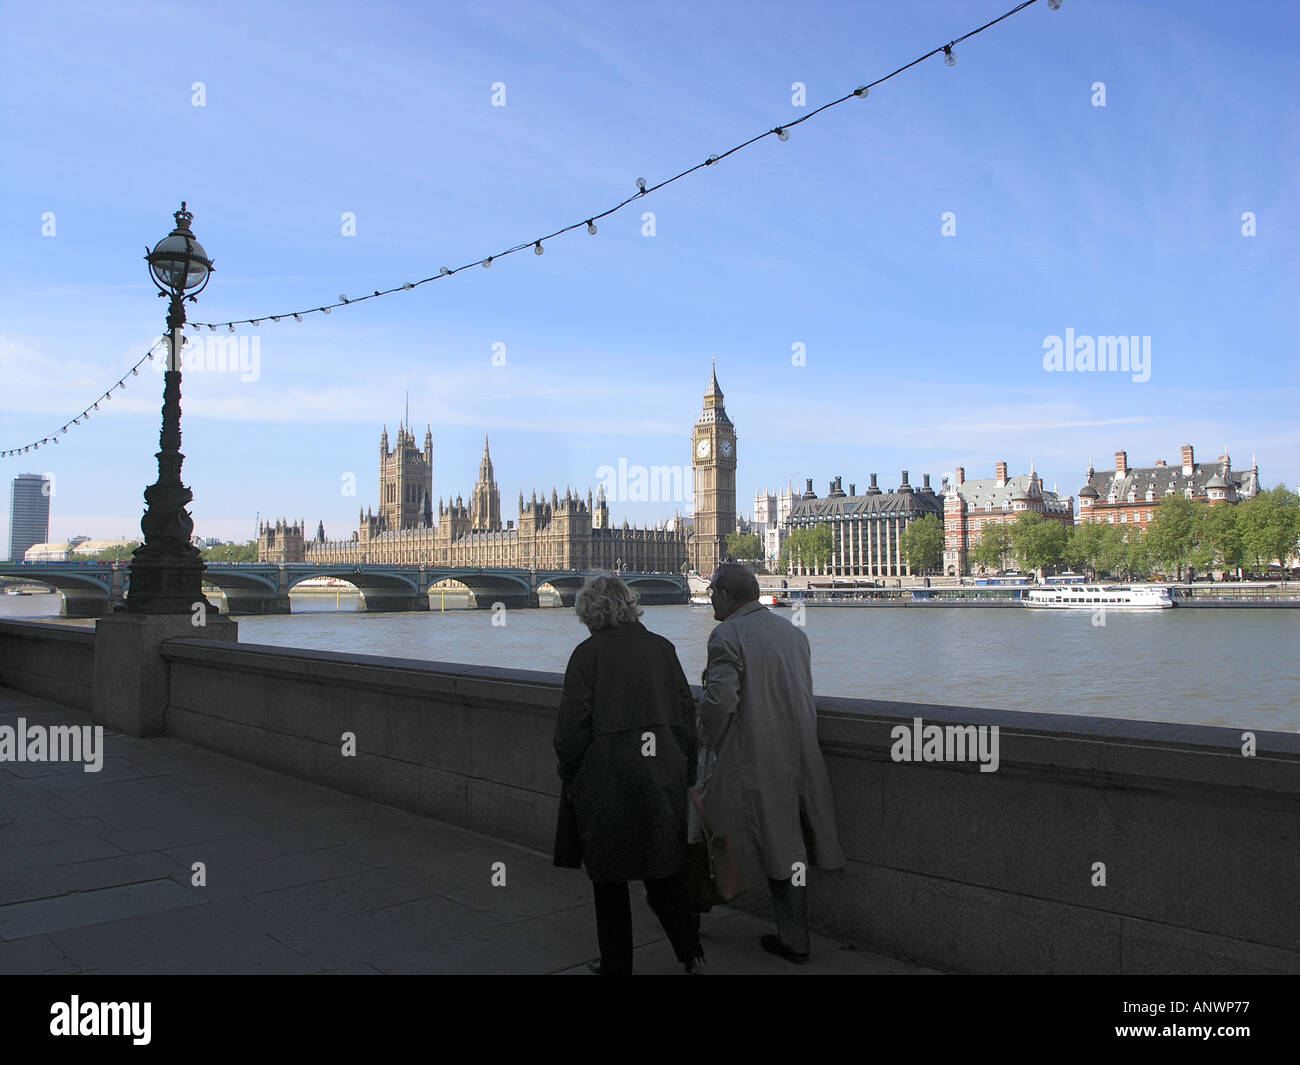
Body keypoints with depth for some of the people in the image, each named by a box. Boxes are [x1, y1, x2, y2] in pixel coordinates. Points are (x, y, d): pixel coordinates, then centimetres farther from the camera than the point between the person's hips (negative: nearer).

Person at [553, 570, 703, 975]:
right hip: (662, 778, 4)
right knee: (664, 866, 19)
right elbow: (687, 712, 6)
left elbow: (572, 725, -12)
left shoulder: (588, 653, -11)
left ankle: (616, 964, 21)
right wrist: (684, 771, 15)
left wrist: (570, 777, 3)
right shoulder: (661, 647, 2)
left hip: (607, 780, -4)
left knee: (610, 878, 10)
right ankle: (689, 951, 22)